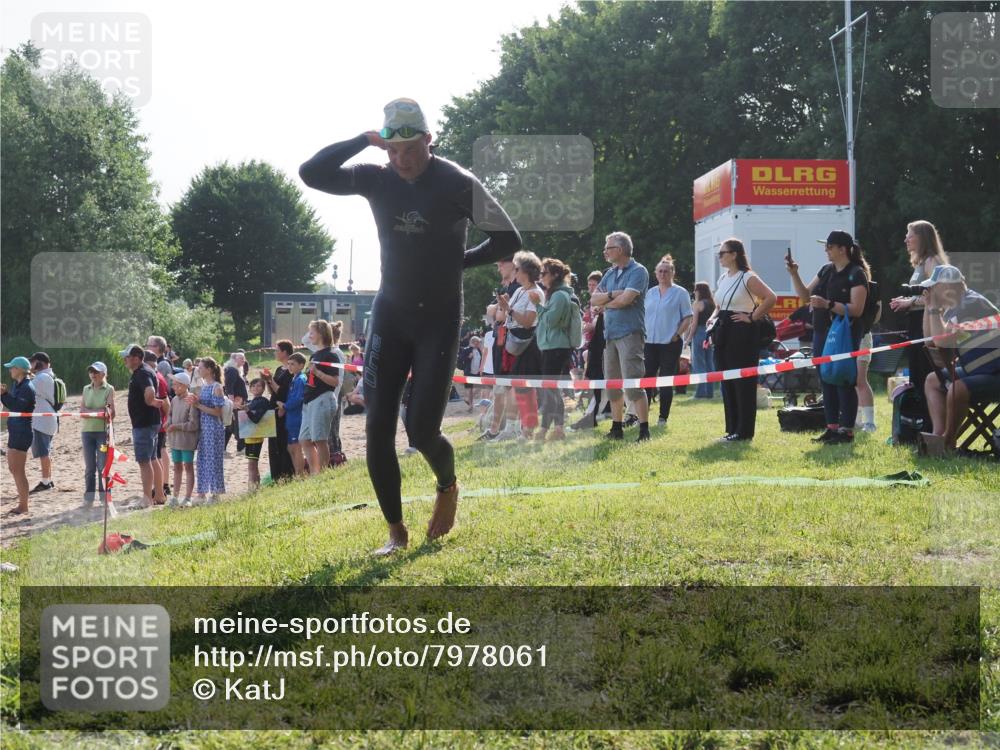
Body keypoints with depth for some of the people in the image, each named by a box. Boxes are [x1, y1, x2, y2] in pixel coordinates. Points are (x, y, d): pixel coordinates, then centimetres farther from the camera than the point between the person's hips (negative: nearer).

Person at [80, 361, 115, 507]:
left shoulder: (109, 389, 1)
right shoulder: (86, 389, 12)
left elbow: (111, 412, -6)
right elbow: (82, 410, 2)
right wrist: (99, 410, -13)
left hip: (103, 431, -4)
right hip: (87, 431, 4)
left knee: (103, 466, -3)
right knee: (89, 467, 6)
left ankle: (105, 498, 2)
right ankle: (89, 497, 10)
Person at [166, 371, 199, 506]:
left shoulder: (191, 402, -17)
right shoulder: (174, 400, 5)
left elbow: (193, 424, -18)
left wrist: (176, 426, -18)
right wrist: (169, 423, 0)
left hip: (187, 439, -7)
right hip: (175, 439, 7)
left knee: (188, 467, 2)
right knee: (177, 467, 14)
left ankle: (187, 498, 7)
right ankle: (175, 496, 21)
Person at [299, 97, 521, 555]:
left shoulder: (457, 184, -12)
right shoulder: (377, 179, -1)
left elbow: (508, 240, -6)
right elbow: (311, 173, -8)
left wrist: (456, 261, -6)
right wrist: (362, 140, -13)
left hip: (439, 319, -4)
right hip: (390, 314, 4)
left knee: (422, 429, -10)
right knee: (377, 428, -4)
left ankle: (448, 486, 25)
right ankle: (396, 531, 9)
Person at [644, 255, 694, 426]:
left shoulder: (680, 293, -1)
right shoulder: (650, 293, 13)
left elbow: (688, 318, -3)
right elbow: (643, 315, 19)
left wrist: (677, 335, -11)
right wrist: (643, 334, 6)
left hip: (670, 343, -4)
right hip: (650, 342, 4)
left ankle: (663, 417, 6)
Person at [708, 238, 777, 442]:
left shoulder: (748, 278, -9)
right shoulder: (723, 279, 16)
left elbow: (771, 298, -19)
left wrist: (753, 317, -16)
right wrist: (714, 317, 10)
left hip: (742, 334, -9)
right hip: (723, 334, 9)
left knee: (743, 382, -5)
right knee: (726, 382, 9)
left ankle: (744, 431, -2)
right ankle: (732, 429, 15)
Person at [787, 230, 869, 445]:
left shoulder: (856, 274, -10)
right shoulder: (826, 271, 14)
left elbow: (856, 309, -18)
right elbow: (806, 296, 17)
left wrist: (828, 304, -26)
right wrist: (794, 275, 5)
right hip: (822, 333, 8)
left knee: (844, 382, -5)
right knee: (827, 381, 9)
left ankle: (846, 430, -1)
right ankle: (832, 427, 15)